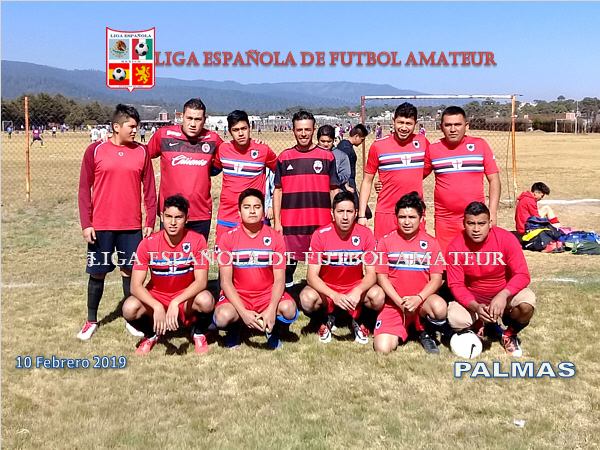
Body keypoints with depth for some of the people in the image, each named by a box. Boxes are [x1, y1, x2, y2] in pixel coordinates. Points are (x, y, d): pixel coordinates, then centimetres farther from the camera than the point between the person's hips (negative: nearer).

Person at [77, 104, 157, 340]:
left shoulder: (141, 152, 2)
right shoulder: (95, 151, -3)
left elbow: (149, 190, 4)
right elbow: (84, 189, -2)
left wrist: (150, 222, 0)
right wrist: (86, 224, -6)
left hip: (132, 226, 1)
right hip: (101, 226, -1)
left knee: (130, 270, 8)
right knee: (97, 272, 8)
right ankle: (91, 321, 23)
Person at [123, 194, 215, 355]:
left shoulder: (197, 240, -15)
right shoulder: (148, 243, -14)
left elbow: (201, 281, -21)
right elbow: (135, 286, -19)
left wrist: (176, 303, -35)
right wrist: (157, 307, -36)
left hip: (186, 299, -1)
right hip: (156, 298, 1)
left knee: (206, 301, -34)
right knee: (129, 308, -30)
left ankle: (198, 333, 1)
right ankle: (151, 335, 6)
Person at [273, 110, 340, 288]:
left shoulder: (327, 156, 6)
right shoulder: (284, 157, 7)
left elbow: (334, 189, 8)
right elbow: (278, 190, 8)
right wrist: (277, 221, 2)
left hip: (321, 222, 0)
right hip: (290, 222, 0)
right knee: (289, 261, 6)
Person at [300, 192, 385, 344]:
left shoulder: (365, 234, -12)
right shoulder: (320, 235, -16)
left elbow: (371, 274, -13)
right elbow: (312, 276, -18)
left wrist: (358, 291, -35)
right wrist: (334, 295, -35)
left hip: (356, 288, 1)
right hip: (326, 289, 0)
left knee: (378, 296, -30)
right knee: (307, 298, -32)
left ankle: (357, 320, 4)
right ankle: (327, 319, 4)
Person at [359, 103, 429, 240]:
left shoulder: (422, 142, 5)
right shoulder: (378, 145, -1)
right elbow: (367, 181, 3)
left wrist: (409, 182, 4)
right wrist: (362, 215, -1)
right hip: (386, 212, -2)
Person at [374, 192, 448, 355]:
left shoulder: (430, 243, 2)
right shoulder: (385, 241, 1)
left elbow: (436, 278, -2)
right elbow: (381, 276, 0)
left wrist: (418, 299, -19)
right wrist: (400, 302, -13)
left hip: (422, 300, 1)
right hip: (394, 303, -1)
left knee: (440, 307, -35)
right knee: (382, 349, -21)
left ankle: (427, 334, 0)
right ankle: (399, 332, 16)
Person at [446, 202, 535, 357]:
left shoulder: (506, 239, -18)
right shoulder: (456, 246, -15)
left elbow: (522, 275, -20)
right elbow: (456, 284, -14)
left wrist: (503, 295, -38)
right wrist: (475, 307, -31)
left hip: (505, 293, 0)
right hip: (472, 299, 0)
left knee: (527, 302, -32)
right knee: (455, 319, -29)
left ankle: (510, 334, 3)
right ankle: (482, 325, 10)